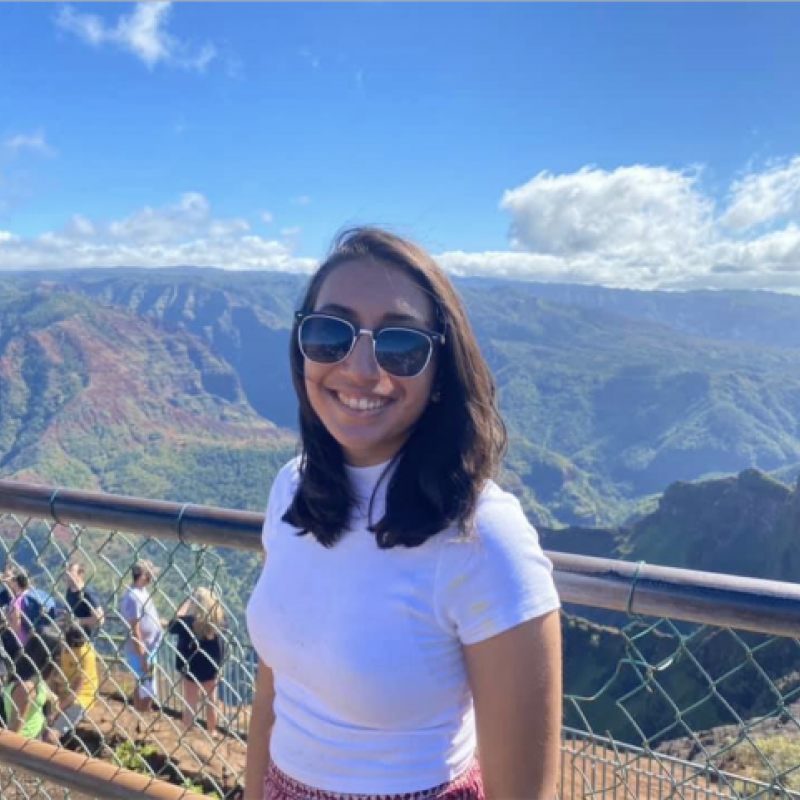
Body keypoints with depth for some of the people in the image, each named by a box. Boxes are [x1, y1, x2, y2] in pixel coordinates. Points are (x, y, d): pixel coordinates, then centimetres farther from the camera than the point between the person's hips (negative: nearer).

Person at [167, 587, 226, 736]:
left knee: (190, 705, 11)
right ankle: (212, 731, 32)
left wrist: (187, 603, -5)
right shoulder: (218, 619, -11)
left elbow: (172, 626, -5)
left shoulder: (189, 621, -23)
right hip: (212, 669, 4)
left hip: (193, 670, -4)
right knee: (211, 702, 20)